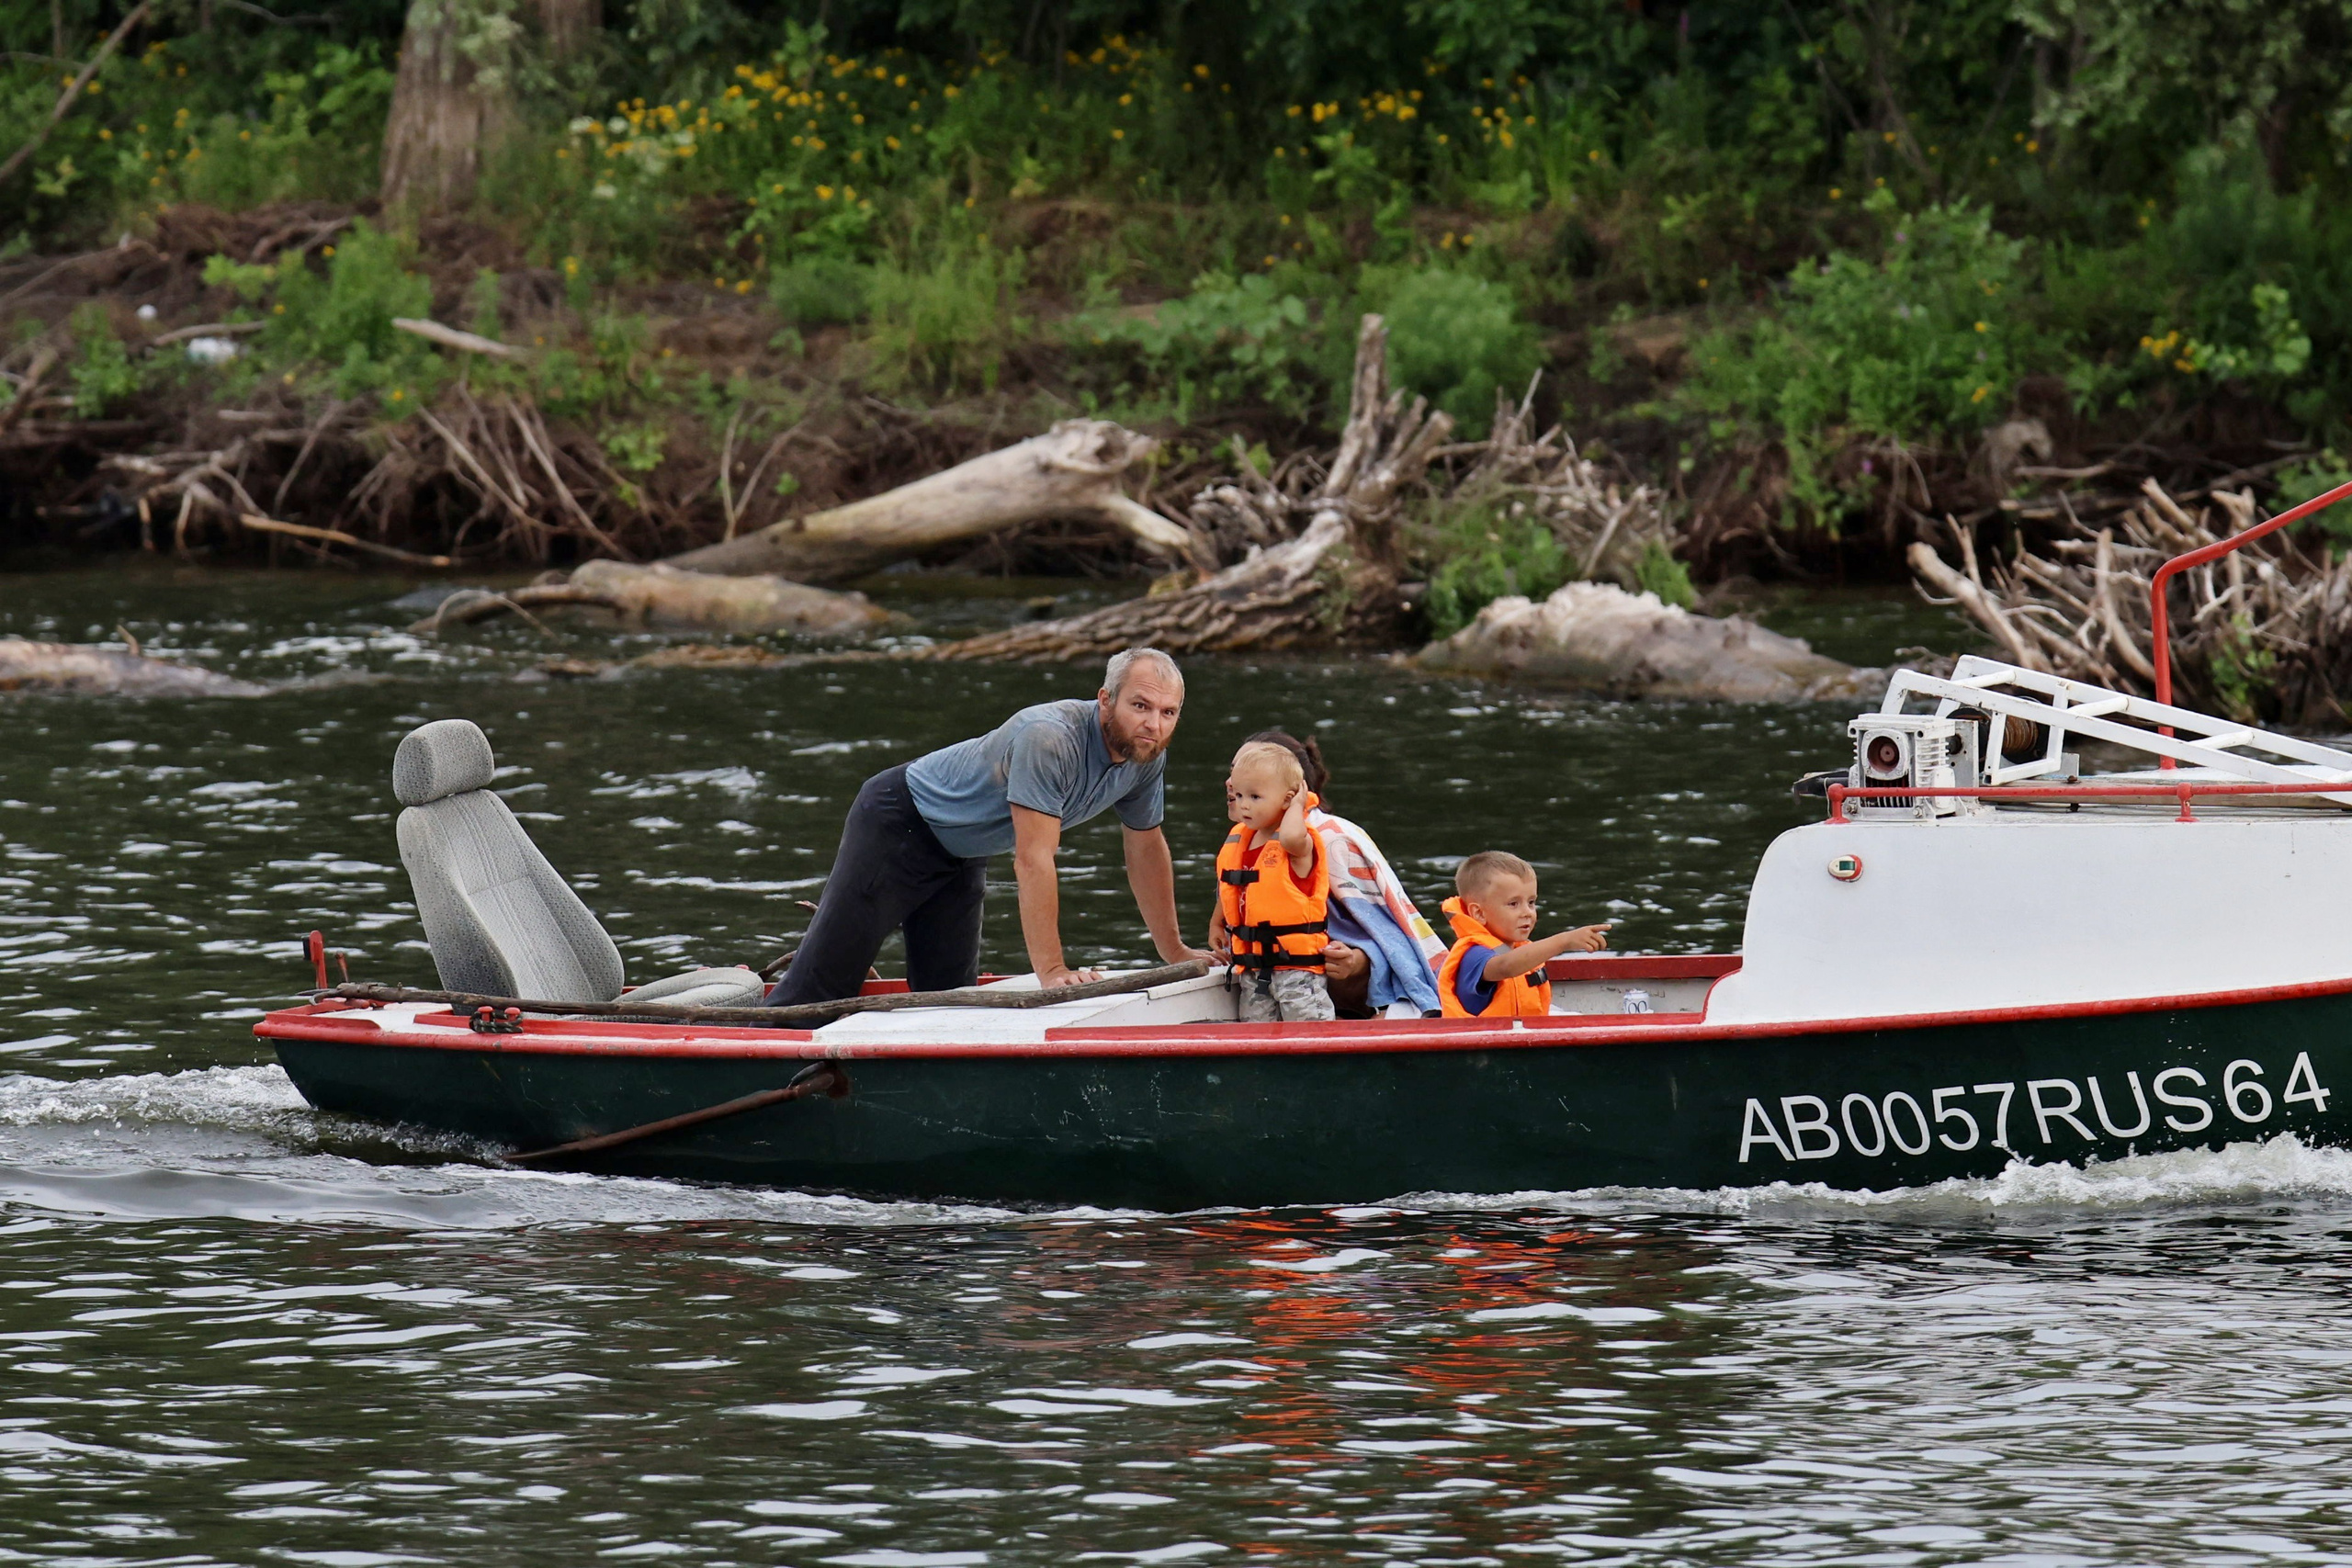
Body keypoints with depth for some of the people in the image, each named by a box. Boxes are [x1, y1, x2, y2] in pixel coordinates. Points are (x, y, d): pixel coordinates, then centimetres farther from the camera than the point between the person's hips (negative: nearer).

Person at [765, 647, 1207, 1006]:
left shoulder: (1147, 755, -10)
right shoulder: (1049, 739, -36)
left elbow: (1146, 849, 7)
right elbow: (1032, 861, -38)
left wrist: (1175, 952, 11)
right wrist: (1051, 970, -40)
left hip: (962, 853, 9)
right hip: (900, 823, -9)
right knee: (825, 980, -10)